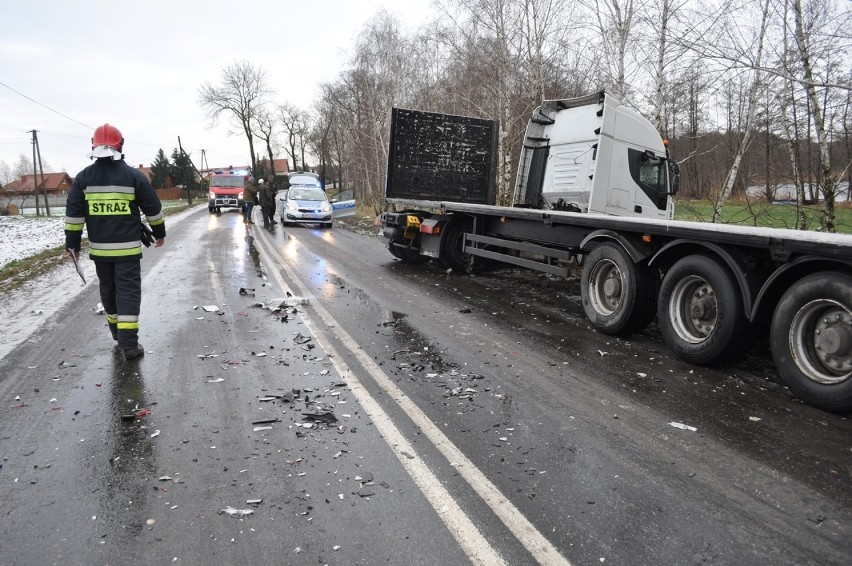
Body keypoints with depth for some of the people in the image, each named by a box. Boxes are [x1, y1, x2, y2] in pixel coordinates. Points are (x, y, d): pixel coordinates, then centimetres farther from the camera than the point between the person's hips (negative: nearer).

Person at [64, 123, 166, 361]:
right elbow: (152, 207, 0)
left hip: (99, 248, 3)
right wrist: (159, 232, 14)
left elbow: (74, 212, 2)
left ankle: (119, 336, 30)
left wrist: (72, 243, 9)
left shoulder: (83, 177, 2)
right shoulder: (133, 175, -5)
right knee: (128, 292, -2)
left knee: (108, 291, 17)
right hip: (128, 248, -3)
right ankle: (129, 344, -7)